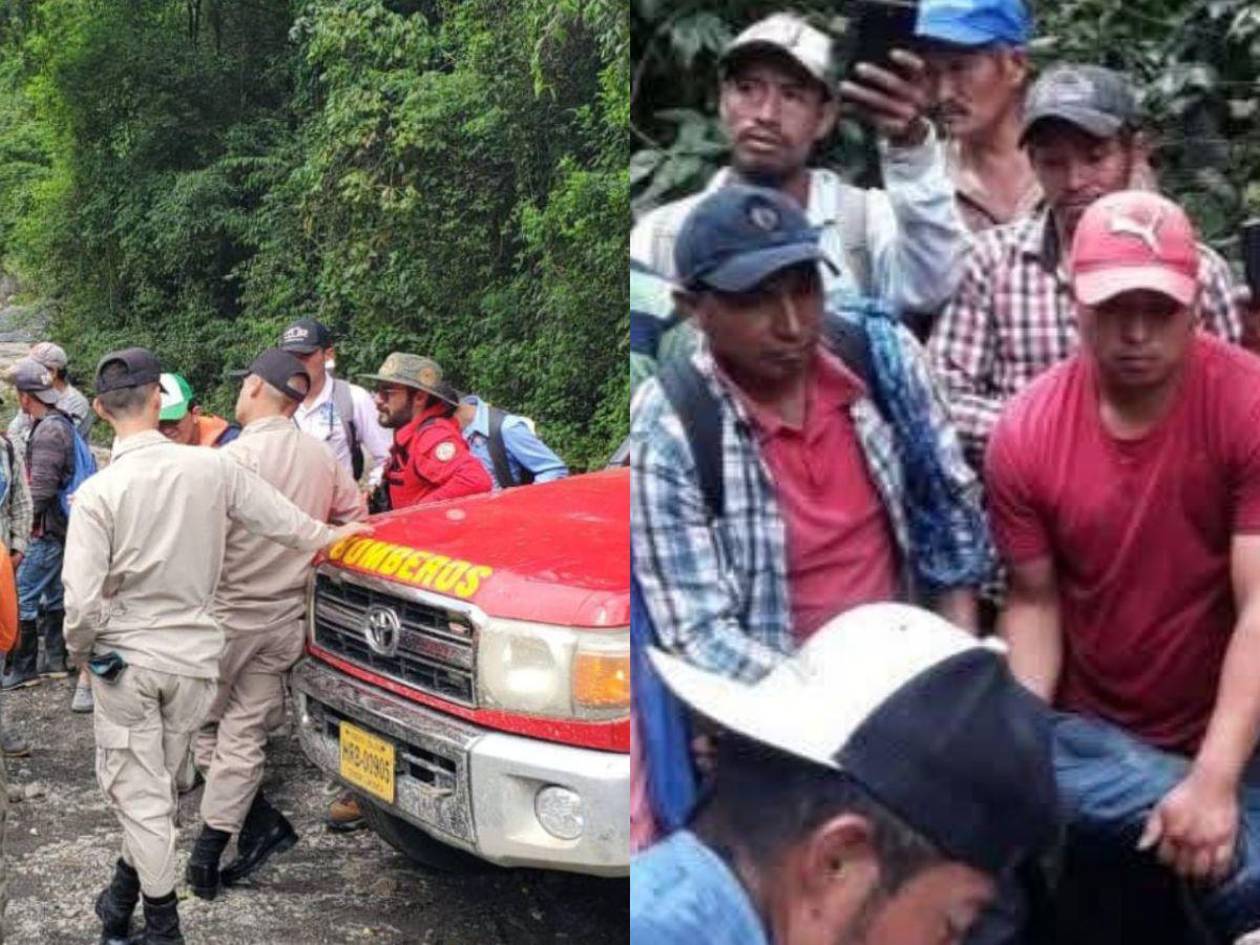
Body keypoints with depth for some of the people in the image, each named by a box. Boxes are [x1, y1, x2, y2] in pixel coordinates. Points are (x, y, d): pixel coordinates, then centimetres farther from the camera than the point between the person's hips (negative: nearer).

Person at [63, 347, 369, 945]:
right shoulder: (213, 468, -10)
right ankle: (124, 896, 34)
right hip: (194, 656, 3)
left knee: (138, 793, 8)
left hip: (126, 658, -3)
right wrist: (331, 535, 22)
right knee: (155, 785, 19)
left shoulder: (97, 492, -17)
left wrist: (81, 651, 2)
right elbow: (288, 525, 2)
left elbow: (81, 603, -19)